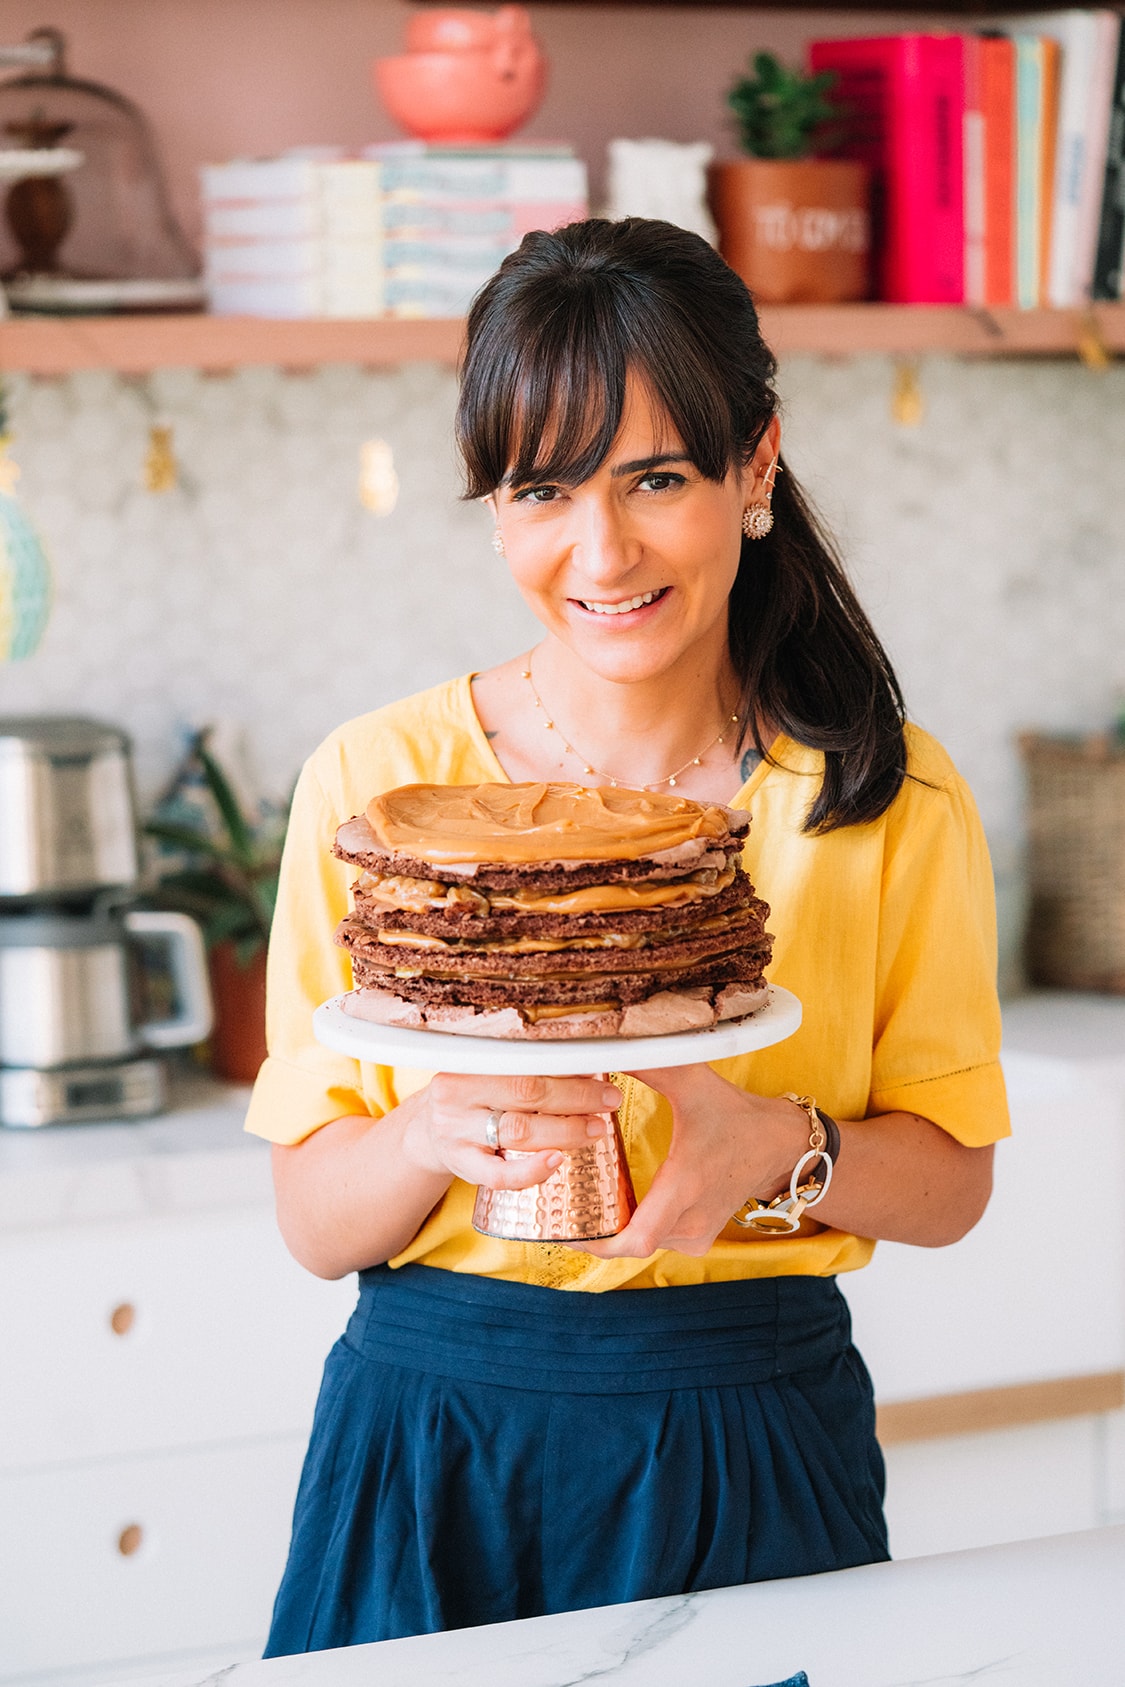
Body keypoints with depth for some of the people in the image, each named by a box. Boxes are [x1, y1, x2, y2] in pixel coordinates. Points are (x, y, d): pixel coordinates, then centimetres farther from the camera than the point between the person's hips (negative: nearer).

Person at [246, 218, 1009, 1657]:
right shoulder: (378, 781, -6)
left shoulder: (890, 800, -4)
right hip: (429, 1463, 0)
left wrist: (784, 1147, -19)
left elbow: (951, 1178, 2)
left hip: (755, 1456, 0)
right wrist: (435, 1134, -25)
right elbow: (313, 1223, -4)